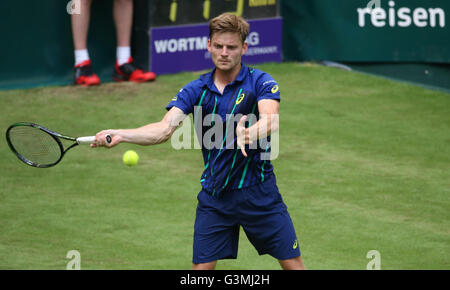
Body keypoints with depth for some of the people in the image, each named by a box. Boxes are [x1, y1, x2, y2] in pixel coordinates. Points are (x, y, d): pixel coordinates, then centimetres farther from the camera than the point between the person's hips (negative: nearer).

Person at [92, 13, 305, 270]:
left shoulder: (260, 82, -7)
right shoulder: (195, 91, 2)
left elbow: (271, 120, -25)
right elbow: (165, 129, -10)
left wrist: (249, 133, -49)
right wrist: (119, 135, -26)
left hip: (258, 193, -2)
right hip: (214, 196, 2)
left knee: (293, 264, -1)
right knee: (201, 268, 0)